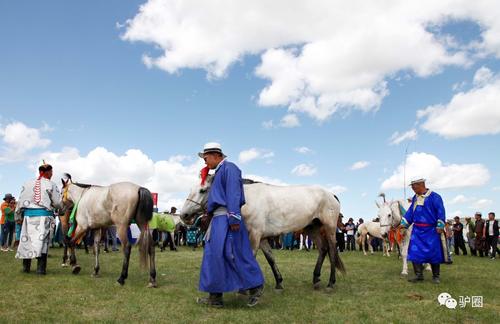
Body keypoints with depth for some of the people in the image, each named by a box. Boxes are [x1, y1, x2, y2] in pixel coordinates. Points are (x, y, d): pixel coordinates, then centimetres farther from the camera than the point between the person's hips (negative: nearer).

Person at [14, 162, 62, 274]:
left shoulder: (28, 183, 7)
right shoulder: (51, 185, -2)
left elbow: (21, 201, 8)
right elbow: (57, 203, -2)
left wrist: (18, 216, 16)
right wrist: (61, 206, 21)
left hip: (29, 214, 3)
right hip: (44, 215, -3)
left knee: (27, 239, 12)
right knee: (42, 240, -1)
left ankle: (26, 267, 20)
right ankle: (41, 268, -2)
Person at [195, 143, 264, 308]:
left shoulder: (229, 168, -7)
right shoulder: (219, 172, 22)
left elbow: (233, 194, -18)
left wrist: (234, 217, -25)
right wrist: (209, 216, 29)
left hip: (226, 218, -10)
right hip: (218, 219, 10)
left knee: (236, 254, -8)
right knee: (213, 257, 8)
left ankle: (255, 286, 7)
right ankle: (215, 296, 11)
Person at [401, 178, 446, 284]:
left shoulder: (434, 196, -8)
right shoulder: (415, 198, 11)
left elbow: (440, 211, -11)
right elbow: (410, 212, 16)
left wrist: (440, 226, -17)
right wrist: (404, 224, 10)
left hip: (431, 231, -5)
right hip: (417, 230, 6)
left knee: (434, 253, 3)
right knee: (415, 251, -1)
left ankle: (435, 276, 17)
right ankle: (419, 275, 6)